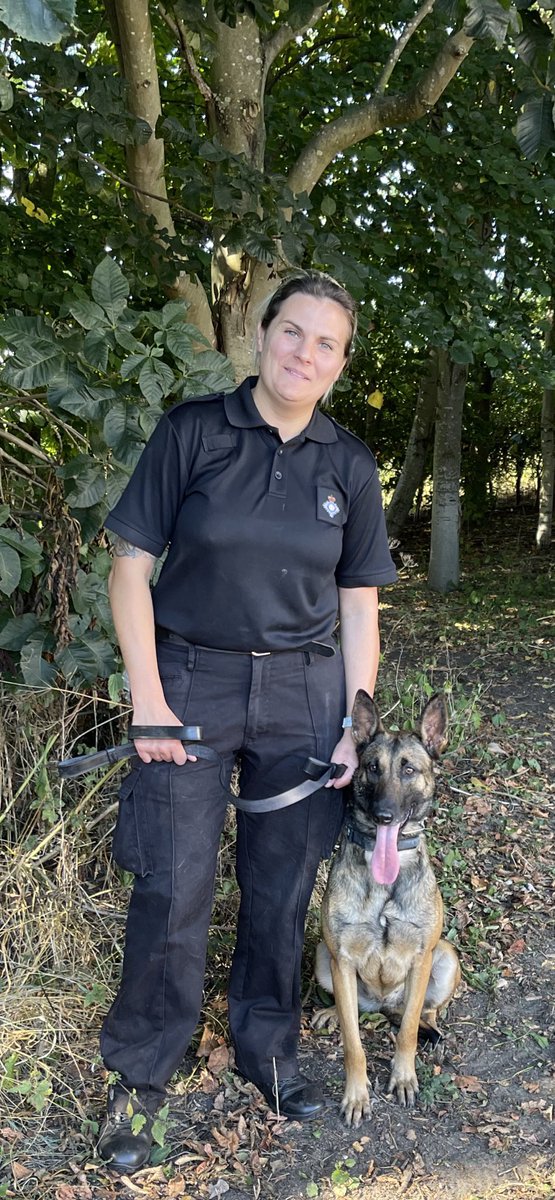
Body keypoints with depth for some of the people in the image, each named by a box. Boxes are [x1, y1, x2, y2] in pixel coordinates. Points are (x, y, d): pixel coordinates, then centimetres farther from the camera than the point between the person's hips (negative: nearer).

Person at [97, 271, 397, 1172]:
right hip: (191, 682, -2)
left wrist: (356, 720, 2)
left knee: (283, 885, 12)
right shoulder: (192, 431, -5)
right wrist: (148, 700, -11)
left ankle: (267, 1047, 35)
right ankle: (140, 1074, 25)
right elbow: (131, 565, -5)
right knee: (174, 888, 2)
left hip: (304, 692, 3)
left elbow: (360, 603, 8)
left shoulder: (349, 466, 4)